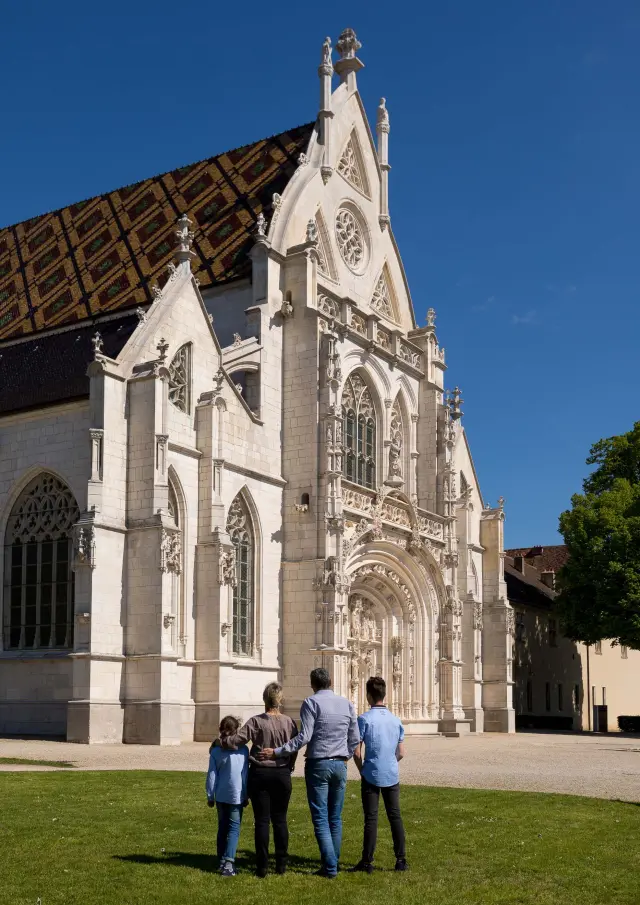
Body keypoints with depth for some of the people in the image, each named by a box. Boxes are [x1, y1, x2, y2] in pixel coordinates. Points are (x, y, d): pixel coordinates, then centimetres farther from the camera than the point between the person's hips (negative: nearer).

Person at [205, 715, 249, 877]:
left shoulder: (216, 750, 1)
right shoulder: (243, 749, -3)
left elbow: (212, 775, 1)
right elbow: (246, 773, 1)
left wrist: (210, 796, 9)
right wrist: (246, 795, 8)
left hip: (221, 795, 3)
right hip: (237, 795, -3)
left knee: (222, 828, 16)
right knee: (234, 828, -2)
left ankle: (222, 861, 19)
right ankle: (228, 862, -16)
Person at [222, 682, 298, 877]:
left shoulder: (257, 722, -10)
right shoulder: (289, 723, -1)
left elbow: (236, 740, -13)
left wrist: (220, 742, 5)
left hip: (260, 774, -2)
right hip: (282, 775, 2)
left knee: (262, 820, 3)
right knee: (280, 819, 10)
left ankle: (262, 866, 4)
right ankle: (281, 864, 13)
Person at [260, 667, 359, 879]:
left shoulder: (311, 703, -7)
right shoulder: (346, 703, 8)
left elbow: (304, 737, -16)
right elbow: (355, 738, 10)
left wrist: (276, 752, -13)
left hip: (318, 765, -5)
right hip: (340, 765, 5)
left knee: (321, 818, -1)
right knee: (335, 818, 13)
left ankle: (330, 868, -5)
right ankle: (333, 862, 17)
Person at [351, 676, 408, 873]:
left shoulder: (364, 719, -10)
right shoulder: (396, 720, 5)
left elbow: (356, 752, -10)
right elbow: (401, 752, 10)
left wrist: (362, 770, 6)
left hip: (371, 775, -4)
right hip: (392, 775, 4)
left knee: (371, 819, 2)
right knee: (395, 817, 10)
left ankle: (367, 862, 6)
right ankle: (401, 860, 11)